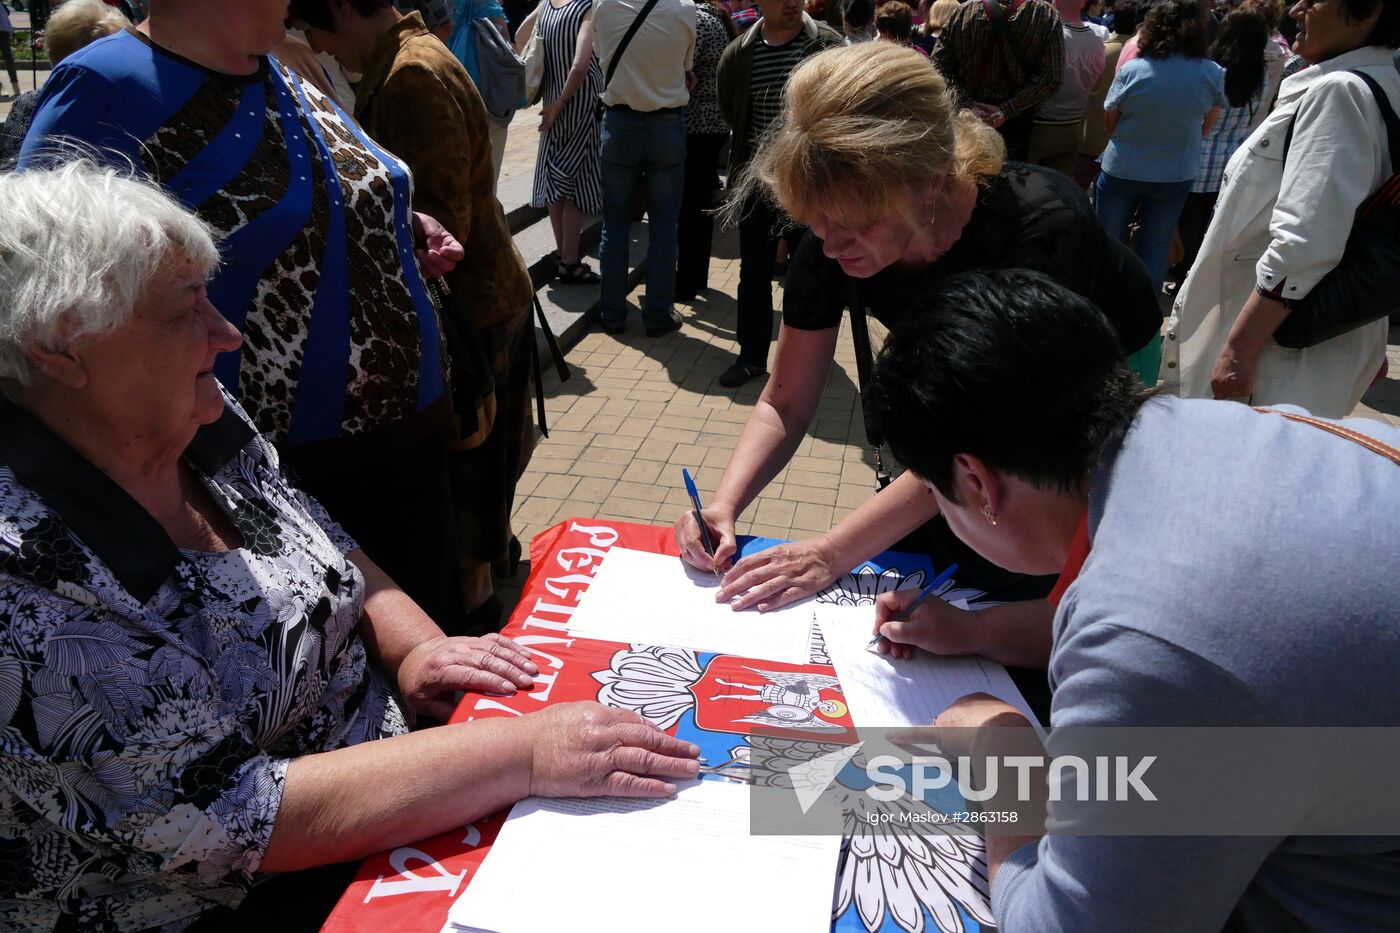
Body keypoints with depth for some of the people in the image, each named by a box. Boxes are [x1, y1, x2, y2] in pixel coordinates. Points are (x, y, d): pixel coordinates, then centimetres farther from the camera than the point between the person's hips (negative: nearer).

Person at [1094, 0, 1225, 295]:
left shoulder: (1131, 69, -14)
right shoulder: (1213, 74, -10)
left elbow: (1109, 123, -2)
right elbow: (1206, 128, 4)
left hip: (1121, 170, -1)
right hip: (1175, 175, 1)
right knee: (1155, 245, 13)